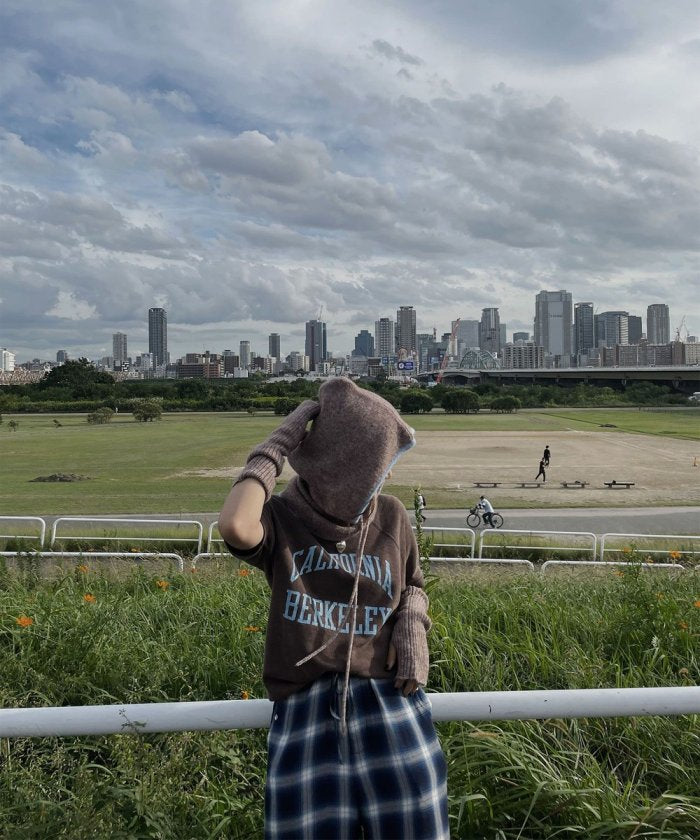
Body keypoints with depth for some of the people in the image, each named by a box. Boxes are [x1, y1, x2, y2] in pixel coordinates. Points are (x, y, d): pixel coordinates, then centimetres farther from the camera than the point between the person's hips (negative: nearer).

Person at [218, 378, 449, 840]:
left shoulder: (392, 517, 4)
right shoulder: (282, 517, -5)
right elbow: (235, 526, -30)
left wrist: (413, 625, -2)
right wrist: (274, 451, -18)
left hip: (388, 703, 2)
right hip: (304, 710, -2)